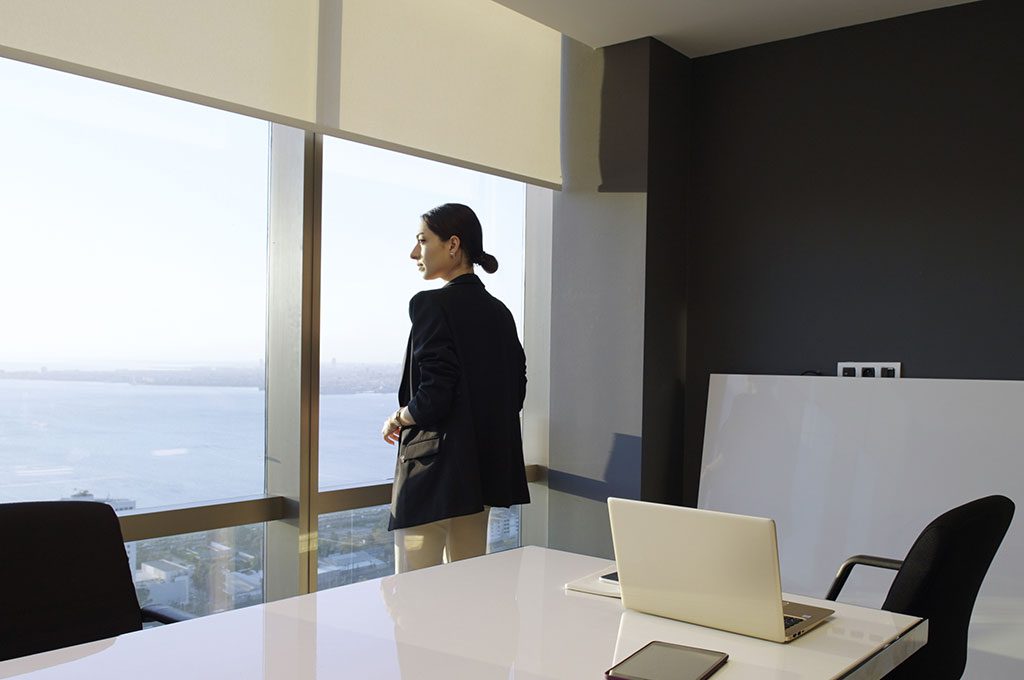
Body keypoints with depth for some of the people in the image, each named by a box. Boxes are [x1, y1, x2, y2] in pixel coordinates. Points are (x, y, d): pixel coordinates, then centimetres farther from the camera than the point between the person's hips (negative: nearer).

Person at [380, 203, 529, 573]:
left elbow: (433, 397, -19)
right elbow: (516, 391, 13)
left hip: (434, 470, -8)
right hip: (485, 467, 8)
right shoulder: (499, 311, 10)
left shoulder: (432, 305, -13)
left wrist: (396, 420, -1)